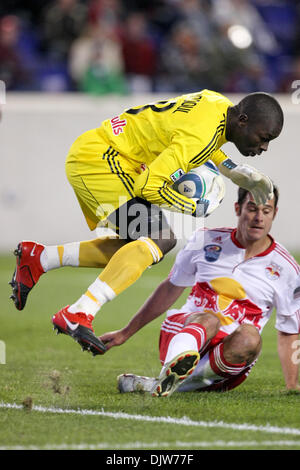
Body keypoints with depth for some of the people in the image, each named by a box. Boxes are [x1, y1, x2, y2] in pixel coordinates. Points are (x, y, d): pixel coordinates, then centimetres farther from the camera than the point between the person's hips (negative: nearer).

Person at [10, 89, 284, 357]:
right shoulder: (201, 134, -24)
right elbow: (149, 186, -25)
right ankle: (78, 315, -27)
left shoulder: (220, 103, 5)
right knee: (160, 239, -20)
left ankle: (39, 259, 18)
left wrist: (244, 176, 17)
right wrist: (195, 208, -10)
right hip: (99, 160, -11)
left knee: (135, 247, 13)